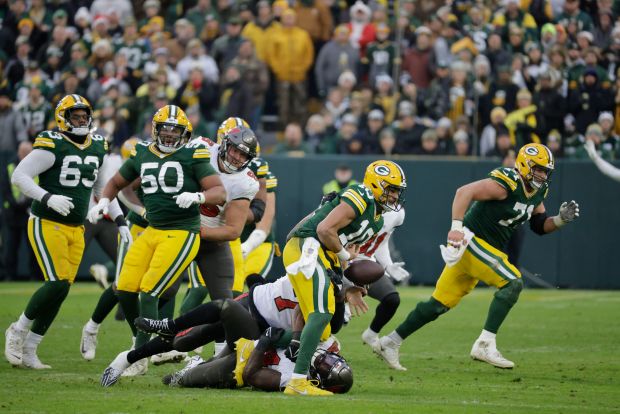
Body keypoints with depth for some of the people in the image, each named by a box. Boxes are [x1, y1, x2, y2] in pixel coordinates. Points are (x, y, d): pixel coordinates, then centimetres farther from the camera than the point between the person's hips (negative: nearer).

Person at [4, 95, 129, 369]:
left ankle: (28, 350, 11)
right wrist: (48, 197, -29)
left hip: (76, 230, 7)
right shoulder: (52, 146, -12)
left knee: (61, 290, 1)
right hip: (47, 225, -7)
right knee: (58, 283, -18)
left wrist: (120, 221, 13)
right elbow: (19, 176, -16)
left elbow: (103, 190, 21)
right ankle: (18, 331, 2)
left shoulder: (98, 148, 10)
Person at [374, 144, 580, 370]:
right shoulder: (505, 185, -19)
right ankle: (485, 345, -21)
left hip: (486, 250, 9)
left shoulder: (536, 192, 9)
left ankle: (389, 343, 18)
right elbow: (464, 192, -27)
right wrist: (457, 227, -35)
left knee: (440, 304, 10)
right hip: (470, 241, -9)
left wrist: (561, 219, -2)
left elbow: (540, 226, 17)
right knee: (512, 283, -21)